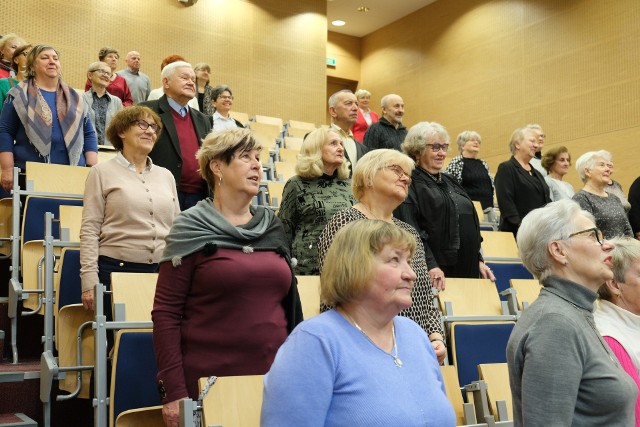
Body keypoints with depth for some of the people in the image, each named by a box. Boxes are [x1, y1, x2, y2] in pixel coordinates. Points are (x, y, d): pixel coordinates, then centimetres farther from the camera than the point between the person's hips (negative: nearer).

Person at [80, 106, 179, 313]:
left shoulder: (166, 176, 15)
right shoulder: (102, 172, 3)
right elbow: (89, 230, -2)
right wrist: (89, 280, -10)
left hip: (162, 272, 4)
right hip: (116, 270, -3)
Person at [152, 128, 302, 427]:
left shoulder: (273, 227, 8)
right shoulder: (191, 229, -6)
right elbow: (166, 312, -8)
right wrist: (173, 391, -13)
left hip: (273, 377, 4)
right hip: (208, 380, -4)